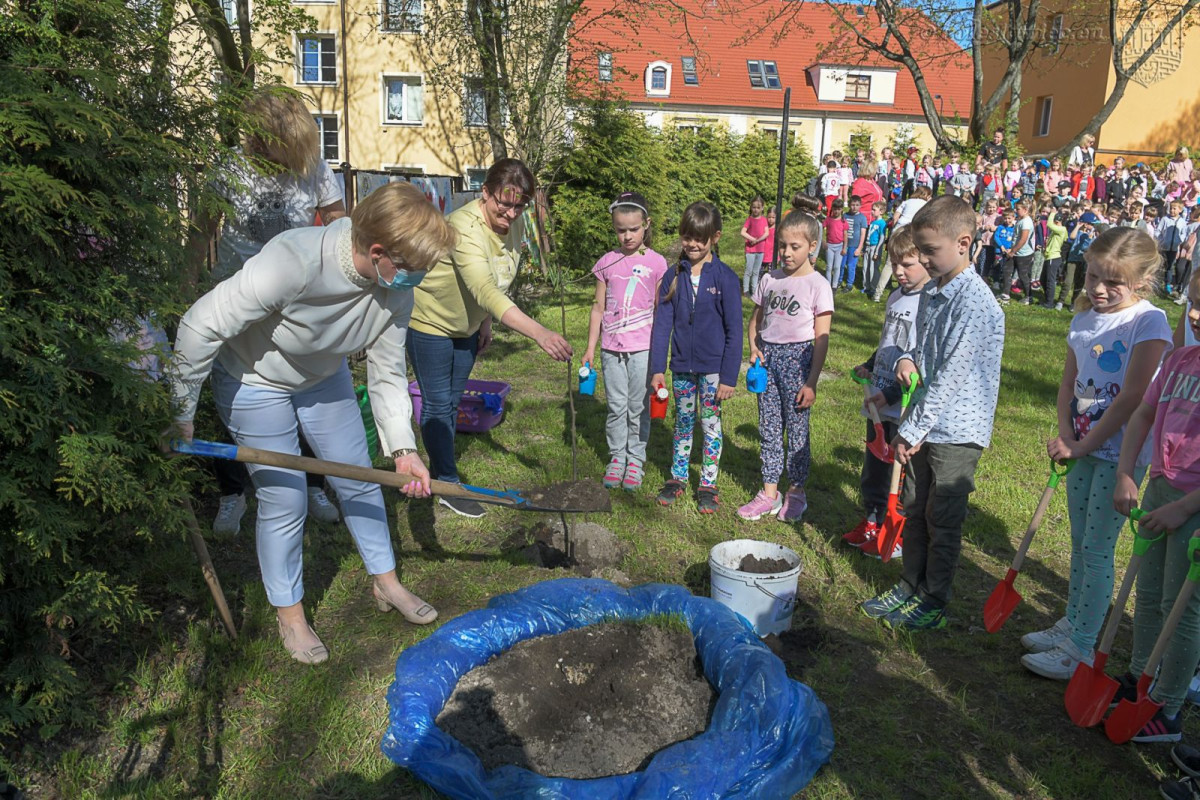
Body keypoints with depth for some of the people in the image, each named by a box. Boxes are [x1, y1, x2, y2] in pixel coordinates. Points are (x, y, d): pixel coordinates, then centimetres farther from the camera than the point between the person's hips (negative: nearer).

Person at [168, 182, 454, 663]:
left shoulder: (396, 287, -21)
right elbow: (201, 326, -31)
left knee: (360, 479, 11)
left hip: (324, 377, 6)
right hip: (254, 381, -5)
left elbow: (386, 373, -10)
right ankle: (289, 615, 23)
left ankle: (386, 584, 32)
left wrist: (402, 448, -18)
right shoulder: (293, 261, -41)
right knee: (284, 499, -1)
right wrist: (181, 415, -21)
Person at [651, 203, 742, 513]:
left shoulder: (724, 277, -8)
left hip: (713, 367, -3)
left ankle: (708, 485, 20)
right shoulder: (673, 276, 0)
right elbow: (662, 323, 2)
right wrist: (657, 368, -3)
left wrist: (729, 376, -10)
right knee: (683, 422, 15)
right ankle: (677, 478, 29)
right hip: (681, 365, 3)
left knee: (711, 424, 8)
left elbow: (734, 330, -8)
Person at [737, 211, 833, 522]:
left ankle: (796, 492, 20)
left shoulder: (818, 285, -7)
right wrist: (754, 347, -3)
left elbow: (821, 338, -8)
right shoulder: (770, 280, 7)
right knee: (769, 429, 8)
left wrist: (811, 382, -12)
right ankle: (769, 493, 18)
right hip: (768, 355, 5)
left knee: (797, 429, 4)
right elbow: (756, 318, 18)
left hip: (797, 356, -5)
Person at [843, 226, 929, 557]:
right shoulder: (895, 297, 10)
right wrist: (868, 366, 8)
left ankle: (898, 533, 20)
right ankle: (872, 521, 34)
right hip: (879, 400, 8)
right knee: (874, 465, 18)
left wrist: (892, 394, -22)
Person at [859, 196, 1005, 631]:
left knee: (942, 520, 5)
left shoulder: (975, 301, -20)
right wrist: (907, 359, -4)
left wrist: (911, 430, -19)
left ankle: (933, 602, 20)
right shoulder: (930, 291, 7)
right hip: (926, 422, 8)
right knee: (914, 510, 17)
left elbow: (950, 376, -22)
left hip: (956, 428, -8)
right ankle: (909, 587, 32)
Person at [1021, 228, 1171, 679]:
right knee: (1079, 544, 17)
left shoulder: (1149, 322, -16)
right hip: (1083, 447, 7)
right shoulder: (1084, 319, 5)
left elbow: (1131, 398, -20)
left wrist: (1084, 445, -16)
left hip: (1121, 453, -7)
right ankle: (1071, 624, 32)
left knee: (1097, 549, -1)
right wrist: (1065, 436, -8)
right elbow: (1068, 383, 7)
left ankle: (1080, 648, 10)